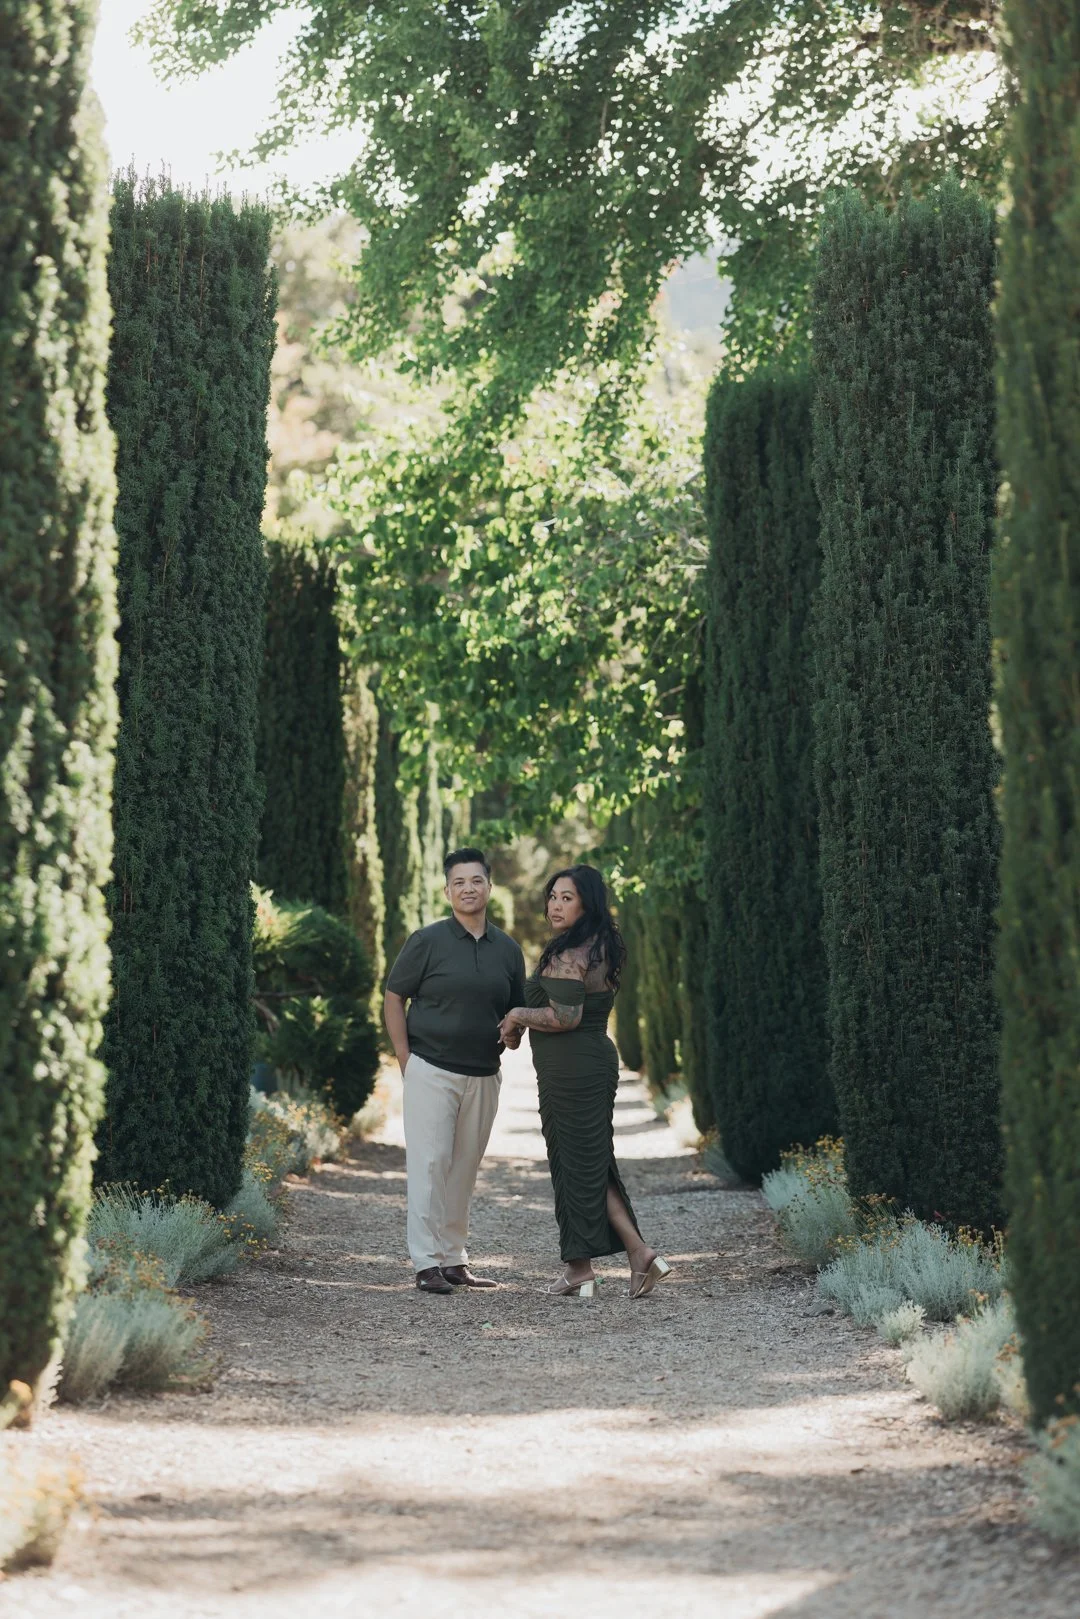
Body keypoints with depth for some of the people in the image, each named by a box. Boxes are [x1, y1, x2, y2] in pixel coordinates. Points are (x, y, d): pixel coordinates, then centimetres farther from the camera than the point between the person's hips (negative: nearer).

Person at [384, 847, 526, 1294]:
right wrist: (406, 1061, -6)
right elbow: (393, 998, 0)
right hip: (431, 1072, -4)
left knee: (463, 1172, 10)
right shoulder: (427, 941, -3)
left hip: (483, 1077, 4)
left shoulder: (508, 950, 10)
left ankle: (453, 1260, 18)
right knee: (428, 1165, -8)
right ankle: (427, 1264, -7)